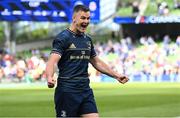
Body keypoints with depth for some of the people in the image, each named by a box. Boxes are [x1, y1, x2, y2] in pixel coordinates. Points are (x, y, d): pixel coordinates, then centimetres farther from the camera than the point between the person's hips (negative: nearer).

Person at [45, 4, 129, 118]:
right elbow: (52, 61, -21)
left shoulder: (87, 39, 14)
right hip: (67, 91, -6)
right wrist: (50, 78, -41)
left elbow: (97, 62, 27)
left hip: (86, 91, 6)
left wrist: (116, 75, 23)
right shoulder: (63, 38, -8)